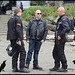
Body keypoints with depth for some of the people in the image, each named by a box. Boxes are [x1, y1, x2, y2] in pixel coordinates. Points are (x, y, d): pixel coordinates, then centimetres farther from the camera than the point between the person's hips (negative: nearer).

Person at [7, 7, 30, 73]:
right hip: (17, 38, -9)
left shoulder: (10, 20, 18)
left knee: (15, 53, 11)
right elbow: (18, 30, -19)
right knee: (22, 52, -6)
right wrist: (19, 39, -19)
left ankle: (14, 68, 10)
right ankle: (22, 68, -9)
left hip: (12, 39, 9)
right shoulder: (18, 19, -9)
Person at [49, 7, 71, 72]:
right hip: (58, 38, 11)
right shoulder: (61, 18, 16)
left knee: (60, 53, -5)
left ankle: (64, 67, 3)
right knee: (55, 53, 13)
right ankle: (56, 67, 20)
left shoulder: (64, 19, -16)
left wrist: (60, 35, -24)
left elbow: (67, 28, -28)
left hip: (61, 39, -10)